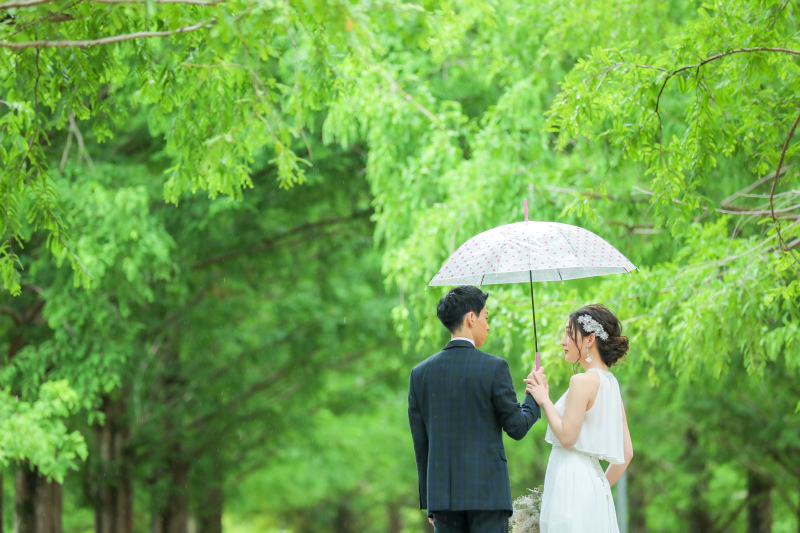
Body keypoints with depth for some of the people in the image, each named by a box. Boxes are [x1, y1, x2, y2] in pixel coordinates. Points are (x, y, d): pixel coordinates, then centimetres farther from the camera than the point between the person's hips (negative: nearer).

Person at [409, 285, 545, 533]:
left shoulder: (420, 373, 5)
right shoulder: (494, 367, -7)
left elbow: (420, 443, 9)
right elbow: (517, 428, -1)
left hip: (443, 494, 4)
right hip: (488, 493, -4)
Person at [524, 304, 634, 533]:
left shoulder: (583, 381, -13)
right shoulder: (611, 383, 13)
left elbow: (567, 437, -16)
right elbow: (626, 453, 14)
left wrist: (544, 400, -6)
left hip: (570, 484, -9)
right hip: (594, 479, 9)